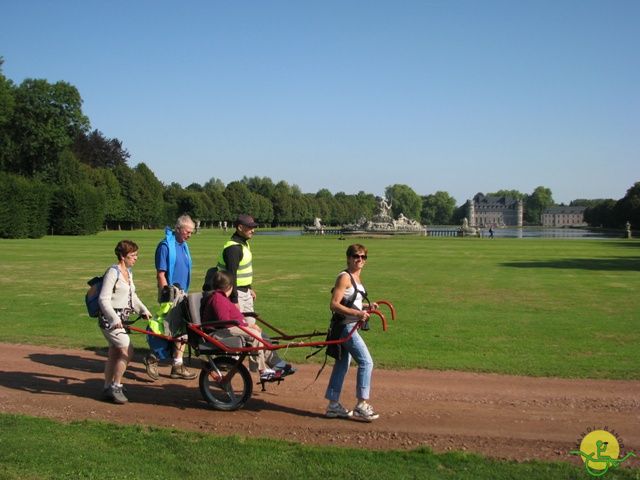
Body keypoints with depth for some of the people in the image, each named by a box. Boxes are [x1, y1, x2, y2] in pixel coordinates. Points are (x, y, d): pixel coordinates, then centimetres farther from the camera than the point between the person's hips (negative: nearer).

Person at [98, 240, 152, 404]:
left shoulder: (128, 272, 12)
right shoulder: (113, 272, -15)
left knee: (115, 354, 12)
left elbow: (132, 296, 25)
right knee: (127, 352, -12)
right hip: (110, 319, -9)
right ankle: (115, 387, -1)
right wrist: (114, 319, -27)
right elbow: (104, 299, -20)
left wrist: (144, 310, 15)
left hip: (121, 319, 9)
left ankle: (108, 389, 21)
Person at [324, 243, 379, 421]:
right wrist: (357, 313, -27)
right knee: (366, 362, -9)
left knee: (342, 365, 13)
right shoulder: (344, 277, -15)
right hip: (345, 327, -9)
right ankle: (362, 405, -2)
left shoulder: (356, 277, 13)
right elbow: (334, 305, -21)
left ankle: (333, 406, 22)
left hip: (350, 327, 9)